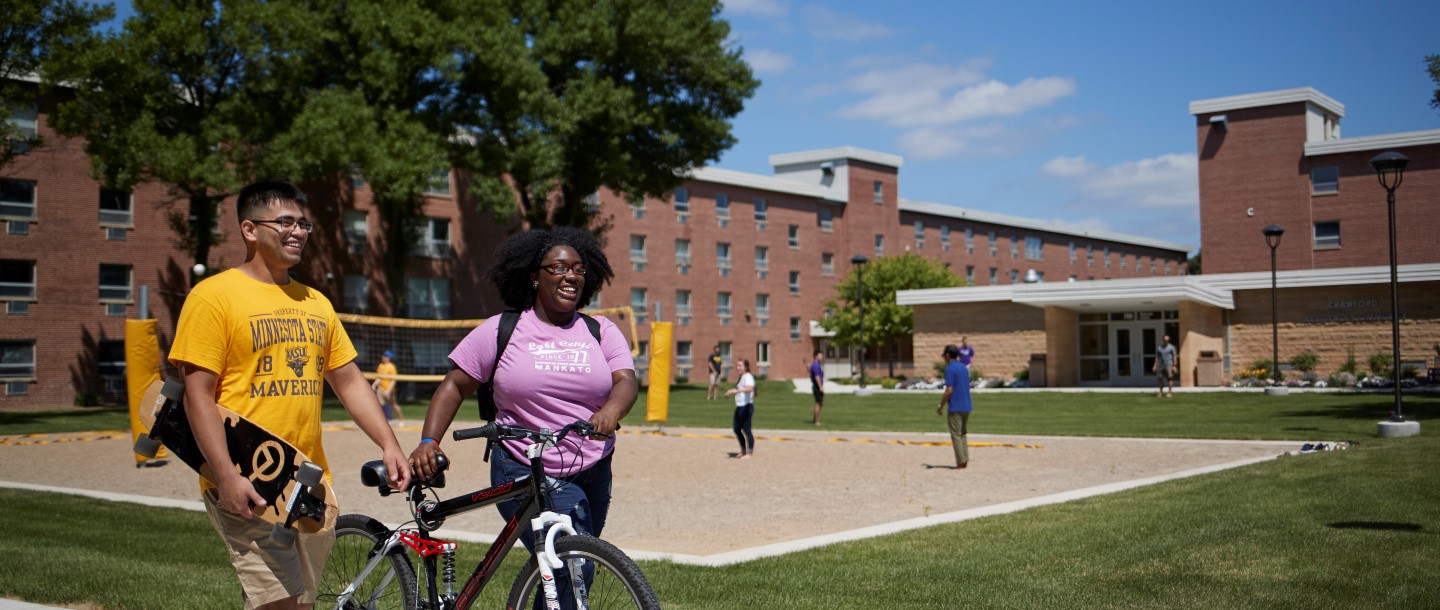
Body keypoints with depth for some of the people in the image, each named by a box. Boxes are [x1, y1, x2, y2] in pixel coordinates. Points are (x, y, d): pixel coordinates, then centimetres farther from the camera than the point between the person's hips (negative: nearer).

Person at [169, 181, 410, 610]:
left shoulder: (316, 303, 15)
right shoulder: (214, 296, -5)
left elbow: (349, 382, 15)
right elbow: (198, 395, -10)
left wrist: (389, 445, 3)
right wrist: (227, 475, -18)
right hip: (248, 486, -6)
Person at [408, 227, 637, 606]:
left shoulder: (601, 331, 8)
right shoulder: (501, 331, 2)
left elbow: (626, 380, -6)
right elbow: (455, 386, 5)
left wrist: (611, 410, -29)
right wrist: (428, 441, -8)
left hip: (592, 475, 4)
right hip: (525, 472, -4)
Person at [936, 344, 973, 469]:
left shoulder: (950, 369, -12)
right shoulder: (964, 368, 12)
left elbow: (949, 390, -17)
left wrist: (941, 405, -9)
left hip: (955, 407, -8)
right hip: (966, 406, 8)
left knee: (956, 435, -2)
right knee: (963, 434, 14)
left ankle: (961, 461, -4)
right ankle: (965, 460, 13)